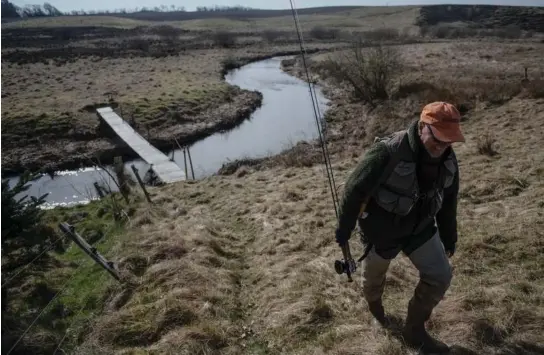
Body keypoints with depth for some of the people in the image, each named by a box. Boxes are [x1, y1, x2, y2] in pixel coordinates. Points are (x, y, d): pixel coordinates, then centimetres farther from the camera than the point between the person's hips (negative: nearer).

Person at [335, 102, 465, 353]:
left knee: (440, 276, 3)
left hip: (420, 228, 5)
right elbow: (354, 190, -24)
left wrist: (449, 237, 14)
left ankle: (414, 330, 24)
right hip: (381, 229, -5)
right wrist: (344, 229, -15)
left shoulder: (448, 159, -11)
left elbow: (448, 201, 5)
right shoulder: (388, 152, -33)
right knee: (374, 275, 18)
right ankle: (374, 302, 56)